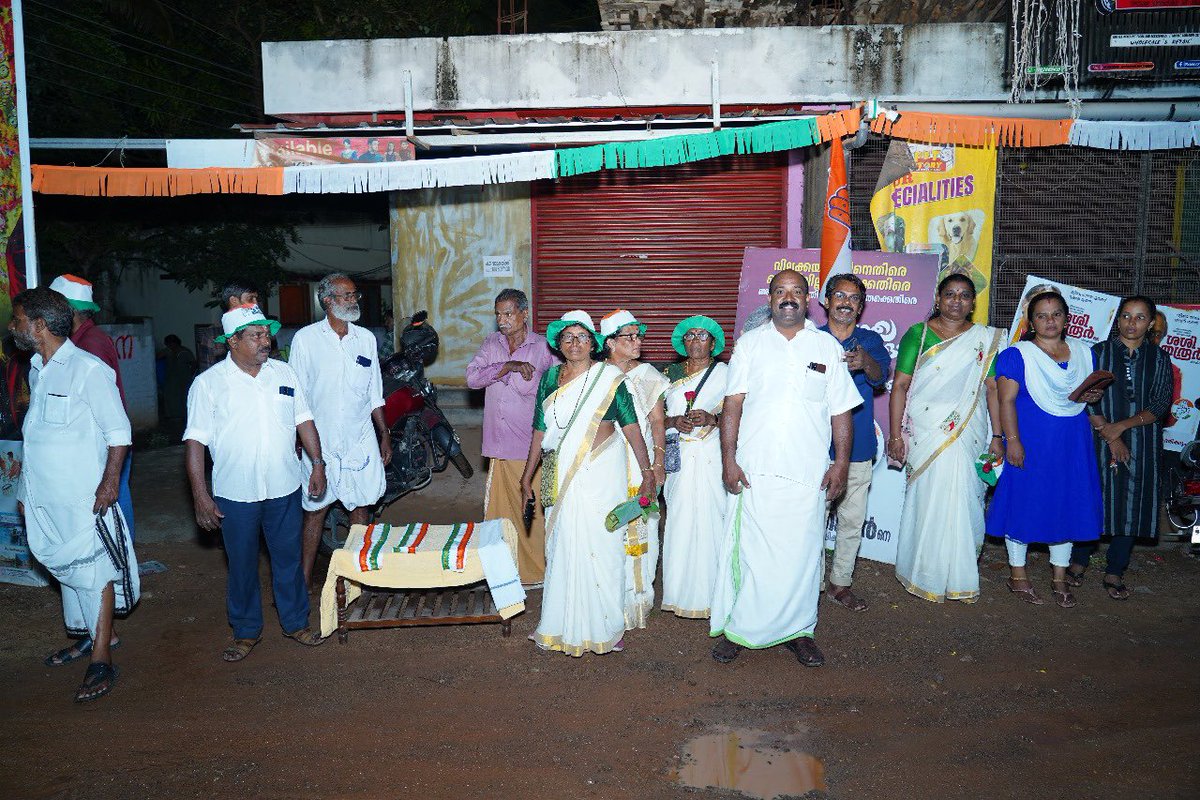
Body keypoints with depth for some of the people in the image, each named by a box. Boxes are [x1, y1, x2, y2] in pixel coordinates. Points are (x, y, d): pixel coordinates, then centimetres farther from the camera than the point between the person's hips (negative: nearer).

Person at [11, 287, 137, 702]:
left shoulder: (88, 369, -13)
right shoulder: (37, 371, 12)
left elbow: (118, 431, -13)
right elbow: (38, 432, 19)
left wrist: (110, 482, -19)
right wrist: (27, 490, 19)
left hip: (84, 496, -8)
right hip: (46, 495, 8)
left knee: (92, 569, -3)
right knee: (66, 567, 17)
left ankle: (102, 660, 2)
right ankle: (90, 634, 33)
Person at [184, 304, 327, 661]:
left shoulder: (284, 373, 4)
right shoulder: (208, 383, -7)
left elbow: (304, 420, 10)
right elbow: (195, 441, -8)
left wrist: (317, 463, 4)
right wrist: (200, 495, -12)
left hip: (284, 488, 3)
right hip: (236, 494, -2)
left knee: (289, 559, 12)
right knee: (242, 565, 10)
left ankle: (295, 622, 28)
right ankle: (246, 630, 27)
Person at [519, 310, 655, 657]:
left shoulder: (609, 378, -2)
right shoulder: (550, 378, 8)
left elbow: (631, 427, -4)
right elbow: (540, 431, 12)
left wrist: (647, 472, -9)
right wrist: (527, 477, 13)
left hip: (601, 473, -3)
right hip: (561, 475, 3)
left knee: (601, 546, 0)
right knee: (563, 547, 6)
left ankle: (604, 626, 14)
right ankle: (565, 626, 18)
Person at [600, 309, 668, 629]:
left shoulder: (647, 375, 5)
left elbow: (657, 422, 5)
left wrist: (658, 464, -2)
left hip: (639, 463, 1)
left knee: (638, 527, 1)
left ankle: (637, 597, 13)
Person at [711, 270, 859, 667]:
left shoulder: (827, 346, 8)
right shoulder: (750, 343, 6)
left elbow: (840, 410, 7)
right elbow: (732, 404, 2)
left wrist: (841, 463, 0)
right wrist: (728, 459, -6)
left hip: (808, 472, 1)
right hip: (754, 470, -1)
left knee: (802, 552, 7)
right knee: (748, 550, 3)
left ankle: (798, 630, 22)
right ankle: (738, 629, 16)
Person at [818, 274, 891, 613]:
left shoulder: (870, 341, 5)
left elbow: (881, 375, -15)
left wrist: (865, 363, -38)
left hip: (857, 446, 2)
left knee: (853, 519, 10)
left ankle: (840, 582, 25)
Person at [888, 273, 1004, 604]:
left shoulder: (985, 339, 9)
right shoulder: (918, 334, 2)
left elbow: (992, 389, 7)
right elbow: (900, 385, 0)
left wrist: (996, 436, 2)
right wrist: (896, 434, -5)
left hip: (969, 436, 2)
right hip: (926, 435, -2)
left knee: (963, 501, 2)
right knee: (929, 500, 0)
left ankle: (960, 574, 18)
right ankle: (926, 575, 15)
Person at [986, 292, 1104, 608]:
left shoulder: (1084, 353, 10)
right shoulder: (1016, 355, -6)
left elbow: (1096, 390, 20)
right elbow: (1007, 400, -12)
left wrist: (1094, 396, -4)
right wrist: (1012, 440, -20)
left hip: (1073, 445, 5)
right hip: (1030, 445, -5)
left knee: (1068, 505, 9)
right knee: (1024, 503, 2)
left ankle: (1060, 578, 23)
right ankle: (1018, 575, 18)